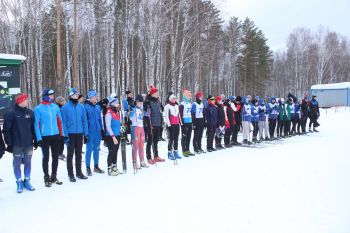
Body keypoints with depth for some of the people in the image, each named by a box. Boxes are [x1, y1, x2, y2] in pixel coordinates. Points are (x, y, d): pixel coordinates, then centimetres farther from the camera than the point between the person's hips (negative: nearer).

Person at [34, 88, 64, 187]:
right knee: (46, 157, 5)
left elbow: (59, 121, 8)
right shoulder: (38, 108, -6)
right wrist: (39, 138, -11)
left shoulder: (55, 107, 4)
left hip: (55, 136, 4)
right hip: (45, 137, -4)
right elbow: (36, 124, -7)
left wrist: (62, 134, 4)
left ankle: (54, 176, 23)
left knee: (55, 157, 10)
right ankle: (46, 178, 17)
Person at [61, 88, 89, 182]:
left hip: (80, 133, 3)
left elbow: (84, 121, 7)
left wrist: (86, 134, 3)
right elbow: (63, 122, -7)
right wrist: (65, 135, -12)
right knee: (70, 154, 5)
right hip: (70, 134, -3)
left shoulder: (81, 107, 4)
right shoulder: (65, 107, -6)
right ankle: (70, 174, 13)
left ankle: (79, 172, 24)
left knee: (79, 154, 13)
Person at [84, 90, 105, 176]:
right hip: (90, 132, -6)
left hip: (98, 132, 6)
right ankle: (88, 168, 12)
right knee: (89, 150, 1)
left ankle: (96, 166, 25)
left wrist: (102, 130, 14)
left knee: (96, 150, 13)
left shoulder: (98, 107, 10)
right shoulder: (86, 107, -9)